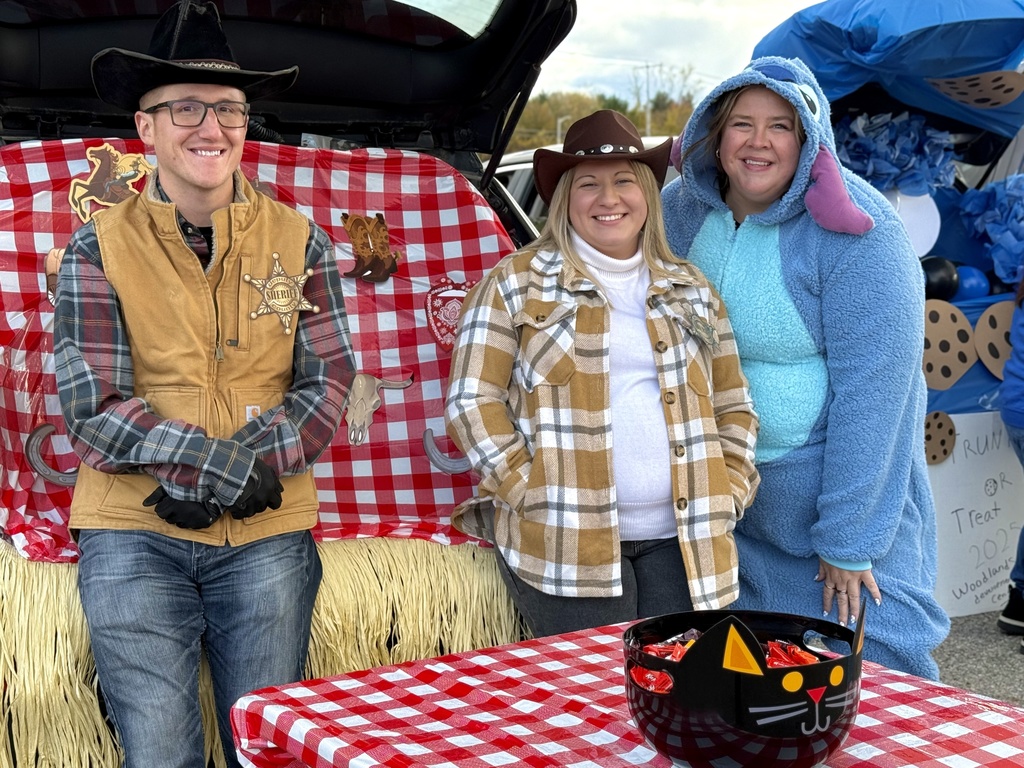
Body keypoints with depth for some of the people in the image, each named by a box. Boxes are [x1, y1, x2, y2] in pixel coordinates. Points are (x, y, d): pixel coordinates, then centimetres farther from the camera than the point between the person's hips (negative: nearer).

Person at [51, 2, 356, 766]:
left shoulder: (298, 240, 4)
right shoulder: (100, 247, 0)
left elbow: (329, 387, -1)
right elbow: (91, 407, -6)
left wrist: (205, 480, -13)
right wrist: (219, 458, -20)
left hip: (268, 536, 1)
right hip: (134, 538, -1)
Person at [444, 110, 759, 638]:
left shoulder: (690, 290, 17)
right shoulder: (516, 284, 4)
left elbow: (733, 406, 20)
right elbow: (471, 400, -1)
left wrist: (729, 492, 6)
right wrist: (531, 489, -10)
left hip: (681, 543, 4)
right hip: (565, 544, -3)